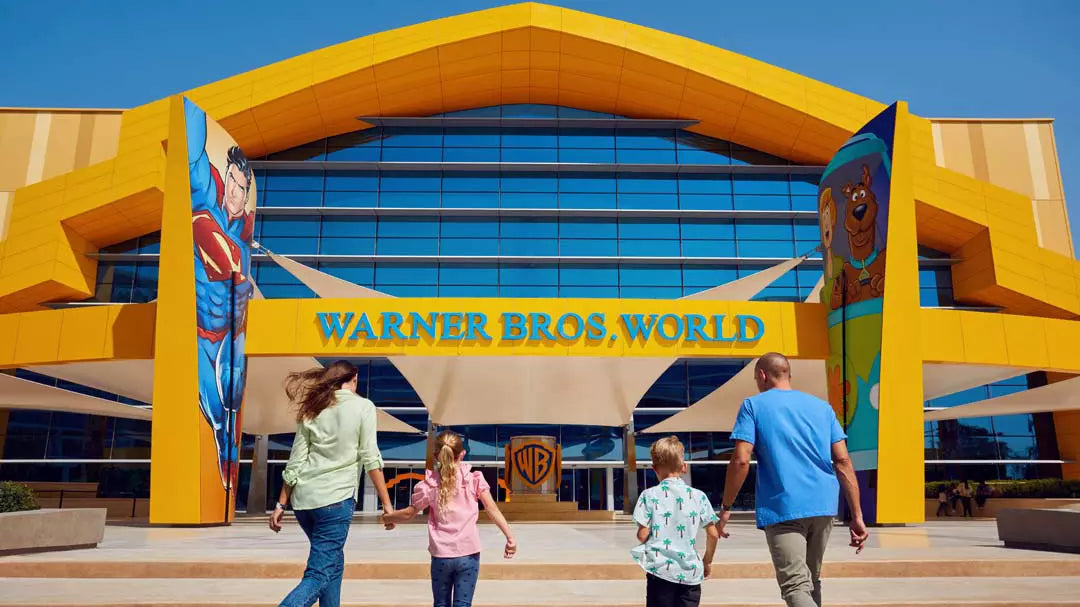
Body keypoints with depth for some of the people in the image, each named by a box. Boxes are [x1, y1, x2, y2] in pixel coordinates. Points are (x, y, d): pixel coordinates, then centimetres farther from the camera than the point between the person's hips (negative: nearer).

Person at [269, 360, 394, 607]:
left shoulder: (312, 410, 10)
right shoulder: (363, 407, -1)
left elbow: (295, 462, 7)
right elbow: (370, 458, -7)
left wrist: (281, 504, 13)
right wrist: (386, 503, -3)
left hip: (303, 498, 6)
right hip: (336, 498, -6)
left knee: (333, 563, 22)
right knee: (319, 574, -4)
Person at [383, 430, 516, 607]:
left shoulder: (429, 485, -1)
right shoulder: (474, 479, -3)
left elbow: (409, 513, 7)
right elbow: (492, 509, -9)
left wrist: (388, 518, 25)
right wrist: (509, 537, -10)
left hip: (441, 556, 1)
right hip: (468, 554, -1)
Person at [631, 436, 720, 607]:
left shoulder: (649, 495, -4)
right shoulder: (698, 496, 2)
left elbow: (642, 535, -8)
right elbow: (713, 534, 3)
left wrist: (640, 534, 15)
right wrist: (707, 561, 18)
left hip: (660, 569, -2)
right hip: (690, 573, 2)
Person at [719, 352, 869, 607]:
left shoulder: (753, 405, 2)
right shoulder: (821, 406, 14)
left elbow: (741, 460, -9)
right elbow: (843, 461, 6)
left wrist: (726, 507, 0)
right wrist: (857, 516, 6)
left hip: (782, 508, -5)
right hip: (824, 507, 5)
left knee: (796, 586, -8)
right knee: (812, 581, 21)